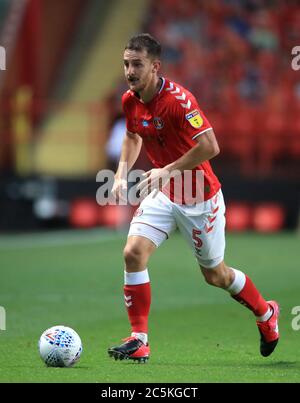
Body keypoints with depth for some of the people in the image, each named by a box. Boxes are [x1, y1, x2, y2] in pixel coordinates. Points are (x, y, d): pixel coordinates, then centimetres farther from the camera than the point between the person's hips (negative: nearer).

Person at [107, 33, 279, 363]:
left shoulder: (177, 99, -26)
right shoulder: (130, 101, -2)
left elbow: (210, 146, -32)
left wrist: (168, 171, -29)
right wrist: (121, 173, 6)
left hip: (199, 199, -6)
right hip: (163, 194, 6)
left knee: (215, 275, 9)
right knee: (133, 253, -15)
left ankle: (266, 314, 37)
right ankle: (139, 340, -9)